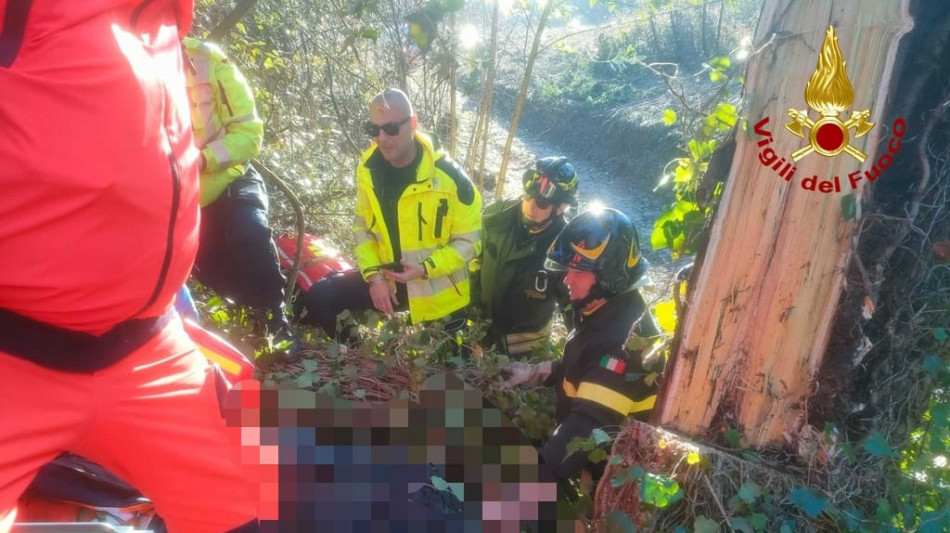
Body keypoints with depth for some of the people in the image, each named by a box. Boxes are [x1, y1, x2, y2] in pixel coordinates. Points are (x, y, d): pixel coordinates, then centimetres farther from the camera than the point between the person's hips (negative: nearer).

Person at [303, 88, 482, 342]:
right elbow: (363, 226, 5)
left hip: (438, 288, -3)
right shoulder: (368, 169, -6)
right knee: (319, 298, -7)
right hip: (386, 277, 4)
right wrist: (374, 275, -9)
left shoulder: (449, 176, -21)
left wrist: (425, 269, -26)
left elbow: (469, 241, -13)